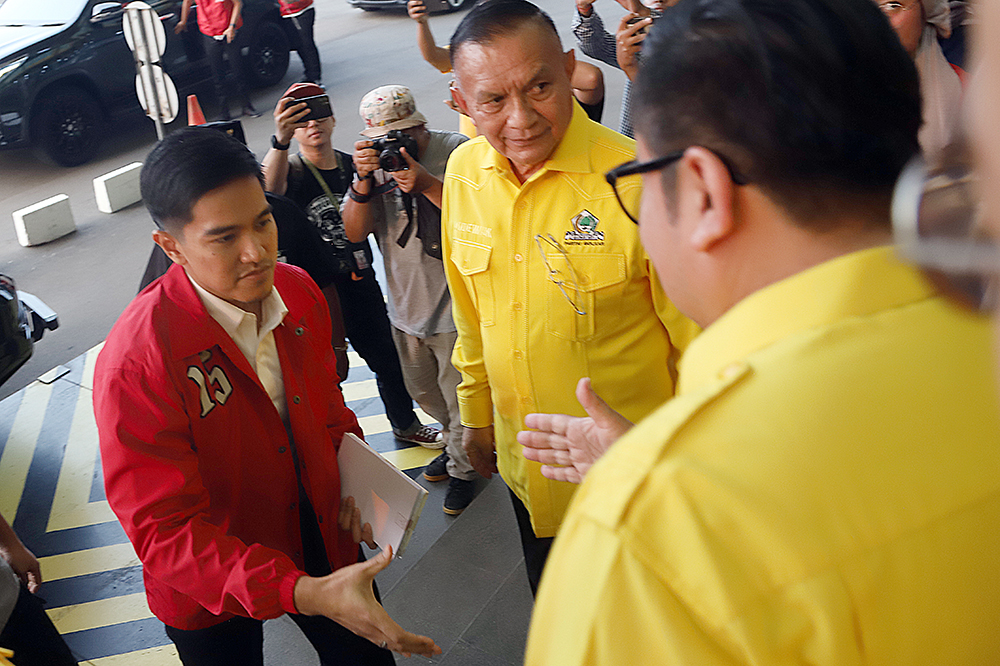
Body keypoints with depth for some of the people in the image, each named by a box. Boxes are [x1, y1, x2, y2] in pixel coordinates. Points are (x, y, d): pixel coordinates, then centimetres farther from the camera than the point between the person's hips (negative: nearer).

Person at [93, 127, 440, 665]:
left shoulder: (299, 291, -9)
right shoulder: (134, 365, -30)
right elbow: (166, 534, -31)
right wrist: (309, 593, -41)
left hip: (320, 536, 5)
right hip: (209, 594, -5)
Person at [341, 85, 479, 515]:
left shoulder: (457, 152, -14)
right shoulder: (375, 161, 1)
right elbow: (355, 232, -7)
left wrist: (427, 185, -32)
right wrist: (364, 181, -23)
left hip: (455, 305, -6)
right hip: (407, 305, 6)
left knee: (459, 395, 6)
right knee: (423, 391, 23)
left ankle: (463, 467, 32)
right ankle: (455, 442, 50)